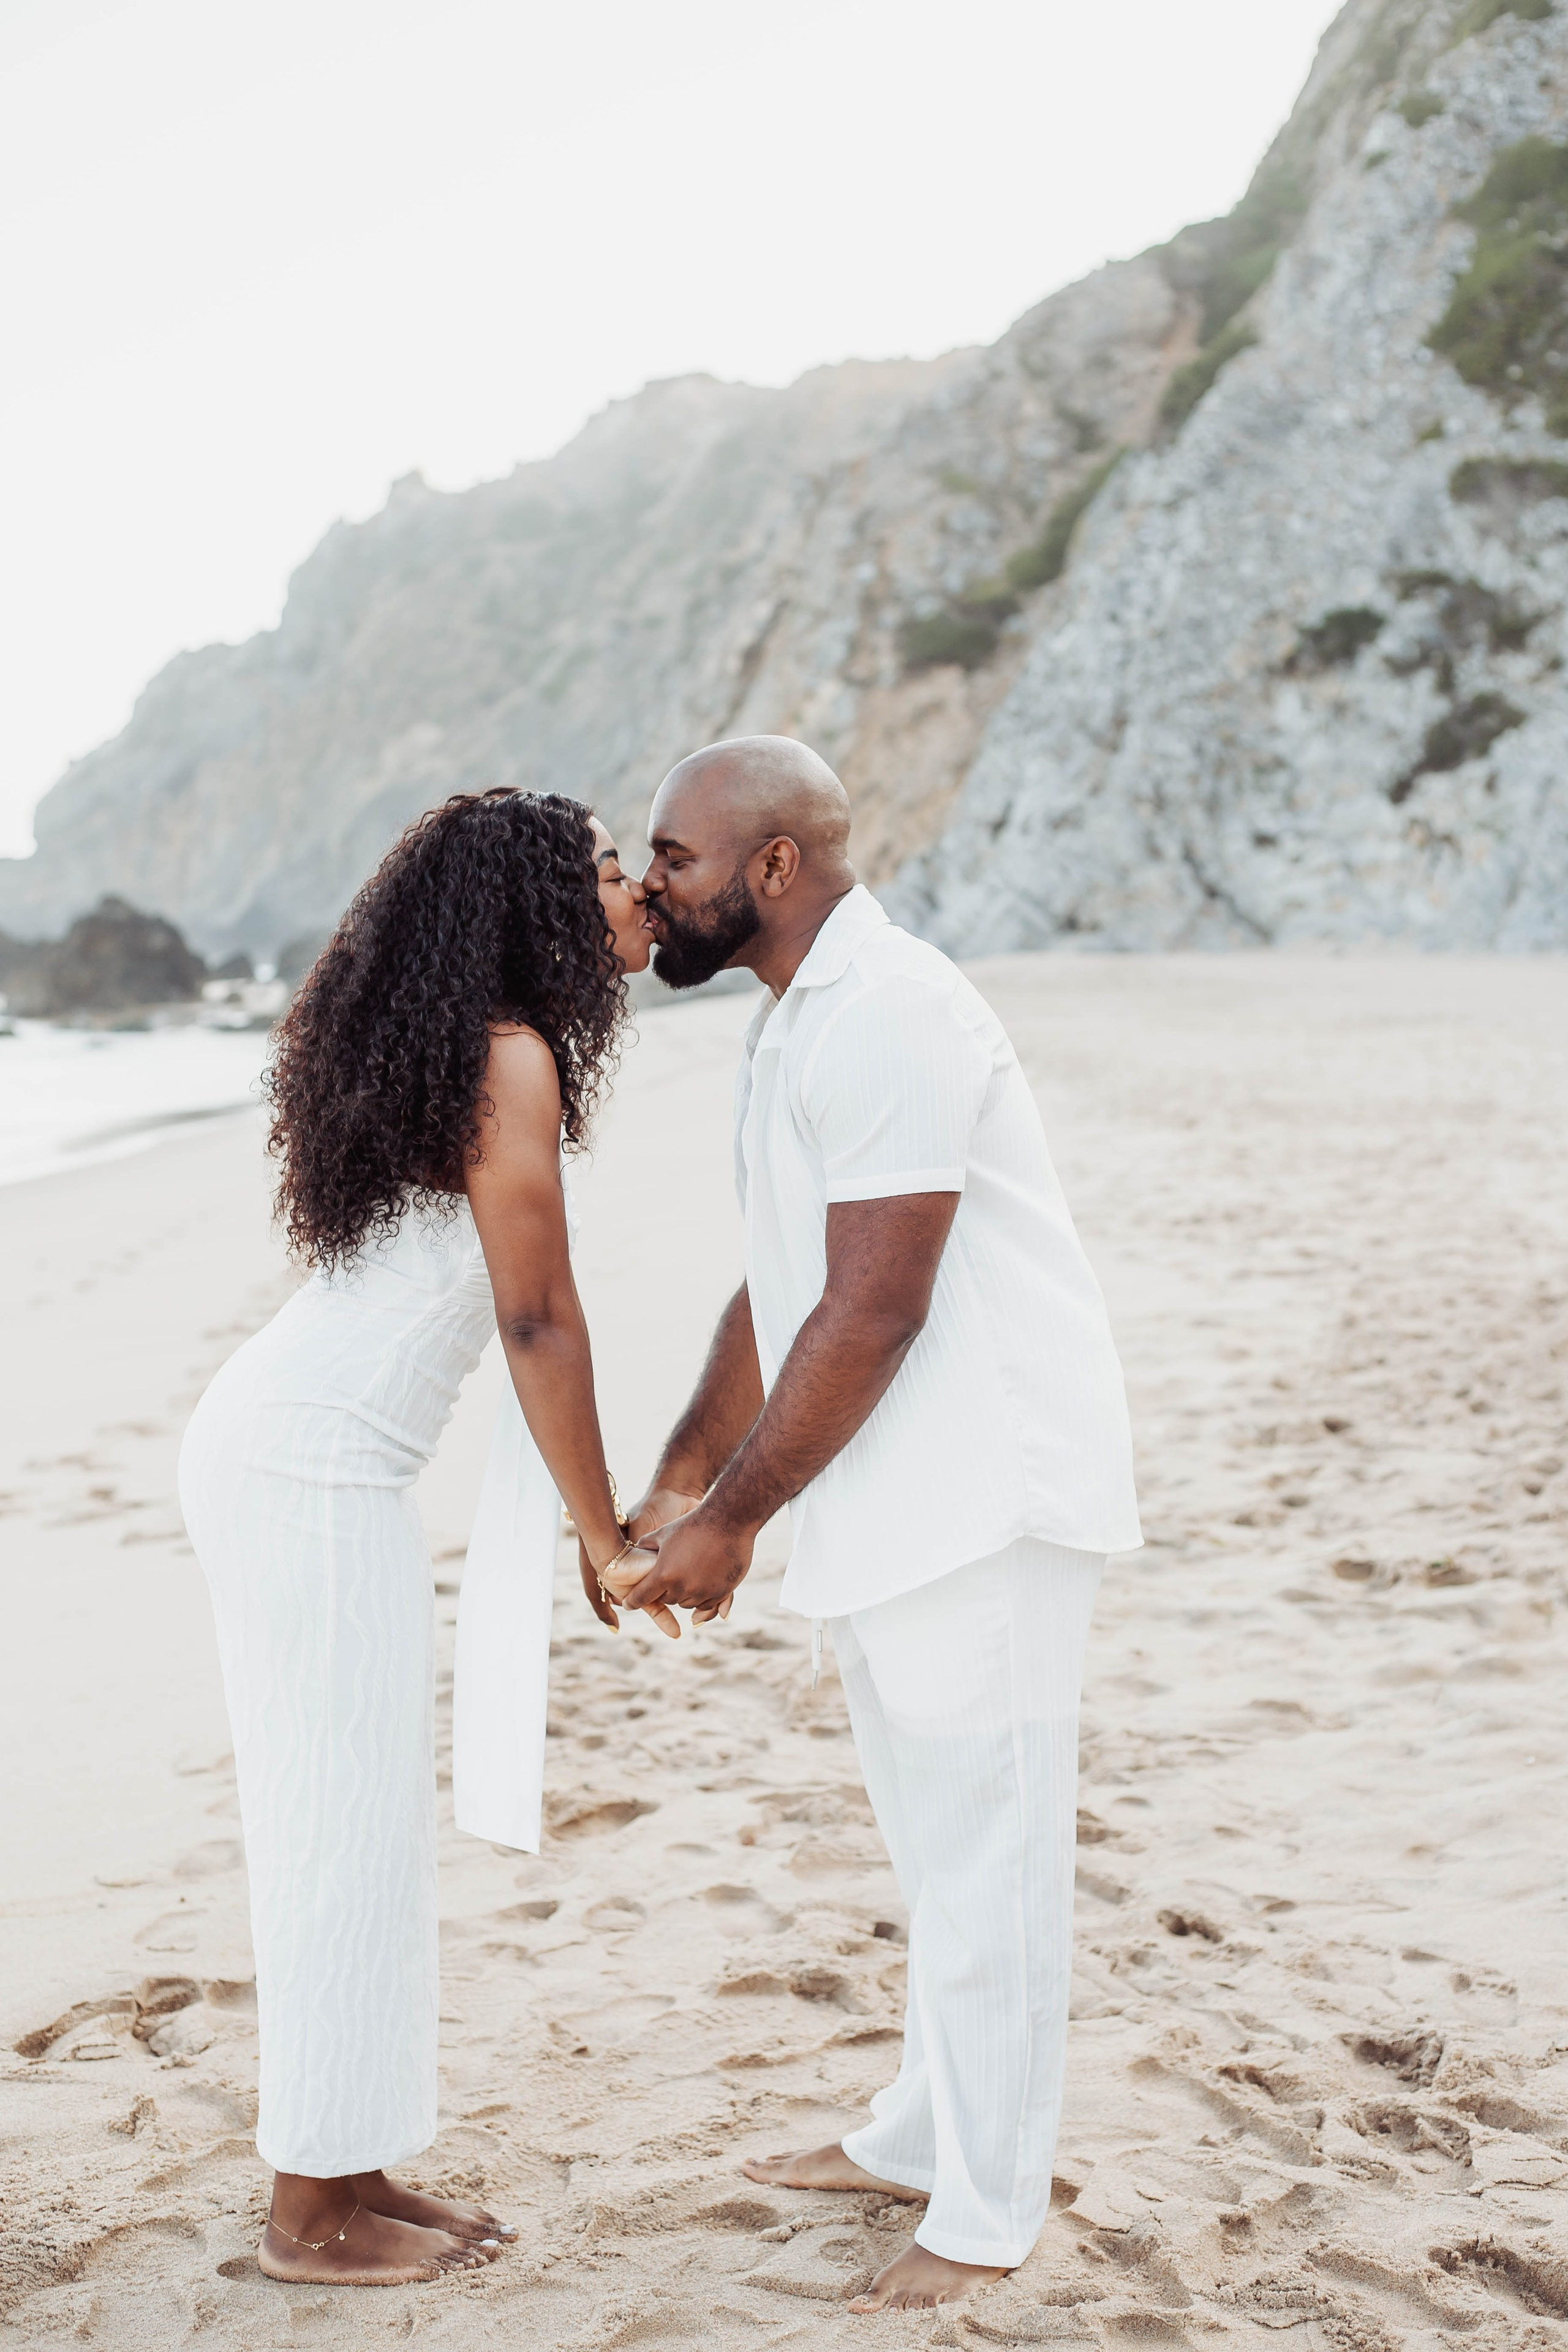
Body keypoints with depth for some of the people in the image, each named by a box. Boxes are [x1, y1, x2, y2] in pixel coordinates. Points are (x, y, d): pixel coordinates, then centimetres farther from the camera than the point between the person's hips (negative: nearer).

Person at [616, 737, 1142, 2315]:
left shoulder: (885, 1017, -19)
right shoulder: (789, 1028, 14)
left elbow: (874, 1312, -22)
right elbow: (775, 1295, 15)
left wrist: (733, 1518, -14)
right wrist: (677, 1488, 9)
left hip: (987, 1491, -10)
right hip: (892, 1501, 10)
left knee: (981, 1848, 1)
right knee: (932, 1834, 20)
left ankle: (985, 2215, 15)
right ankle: (922, 2138, 35)